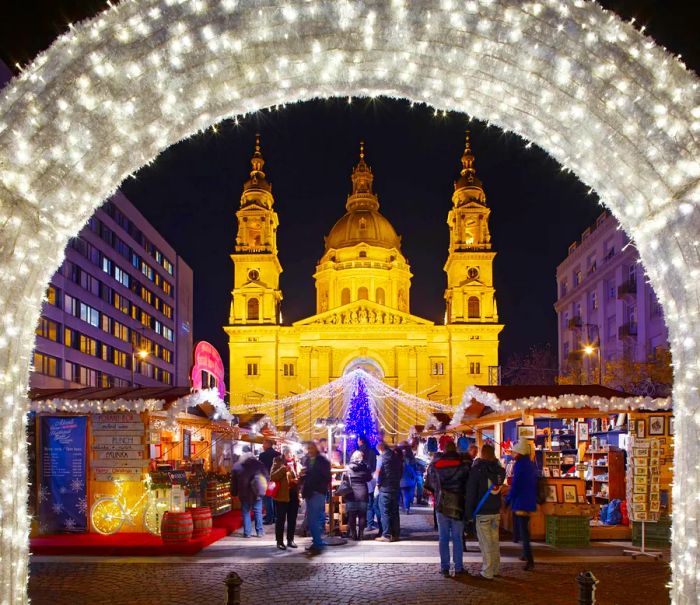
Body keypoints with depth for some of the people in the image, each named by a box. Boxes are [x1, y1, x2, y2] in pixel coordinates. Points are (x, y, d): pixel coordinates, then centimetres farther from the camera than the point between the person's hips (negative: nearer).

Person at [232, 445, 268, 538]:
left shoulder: (237, 465, -2)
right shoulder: (258, 464, -3)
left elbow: (234, 481, 2)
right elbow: (267, 477, 2)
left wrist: (234, 492, 11)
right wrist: (262, 487, 17)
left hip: (244, 493, 0)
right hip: (256, 492, 0)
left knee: (245, 512, 8)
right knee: (258, 512, 8)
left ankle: (247, 532, 5)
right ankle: (259, 531, 9)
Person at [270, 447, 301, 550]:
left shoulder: (295, 464, 10)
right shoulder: (278, 463, -3)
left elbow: (299, 477, 21)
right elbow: (272, 477, -16)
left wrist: (298, 480, -2)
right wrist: (284, 469, -24)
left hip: (294, 495, 5)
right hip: (282, 495, -5)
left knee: (292, 519, 11)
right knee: (281, 520, 0)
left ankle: (290, 540, 21)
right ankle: (280, 541, 6)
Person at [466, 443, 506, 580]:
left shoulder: (476, 470, -11)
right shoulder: (499, 469, 4)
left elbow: (471, 492, -11)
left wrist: (468, 512, -7)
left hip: (482, 512, -5)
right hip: (496, 511, 5)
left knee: (485, 543, -2)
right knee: (494, 541, 15)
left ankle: (487, 572, -1)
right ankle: (495, 569, 21)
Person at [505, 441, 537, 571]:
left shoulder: (519, 465, -15)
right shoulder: (531, 465, 12)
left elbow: (515, 486, -18)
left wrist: (507, 500, -9)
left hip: (520, 503, -9)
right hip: (530, 503, 9)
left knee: (523, 532, -7)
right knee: (525, 530, 22)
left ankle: (530, 561, -12)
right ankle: (526, 555, 32)